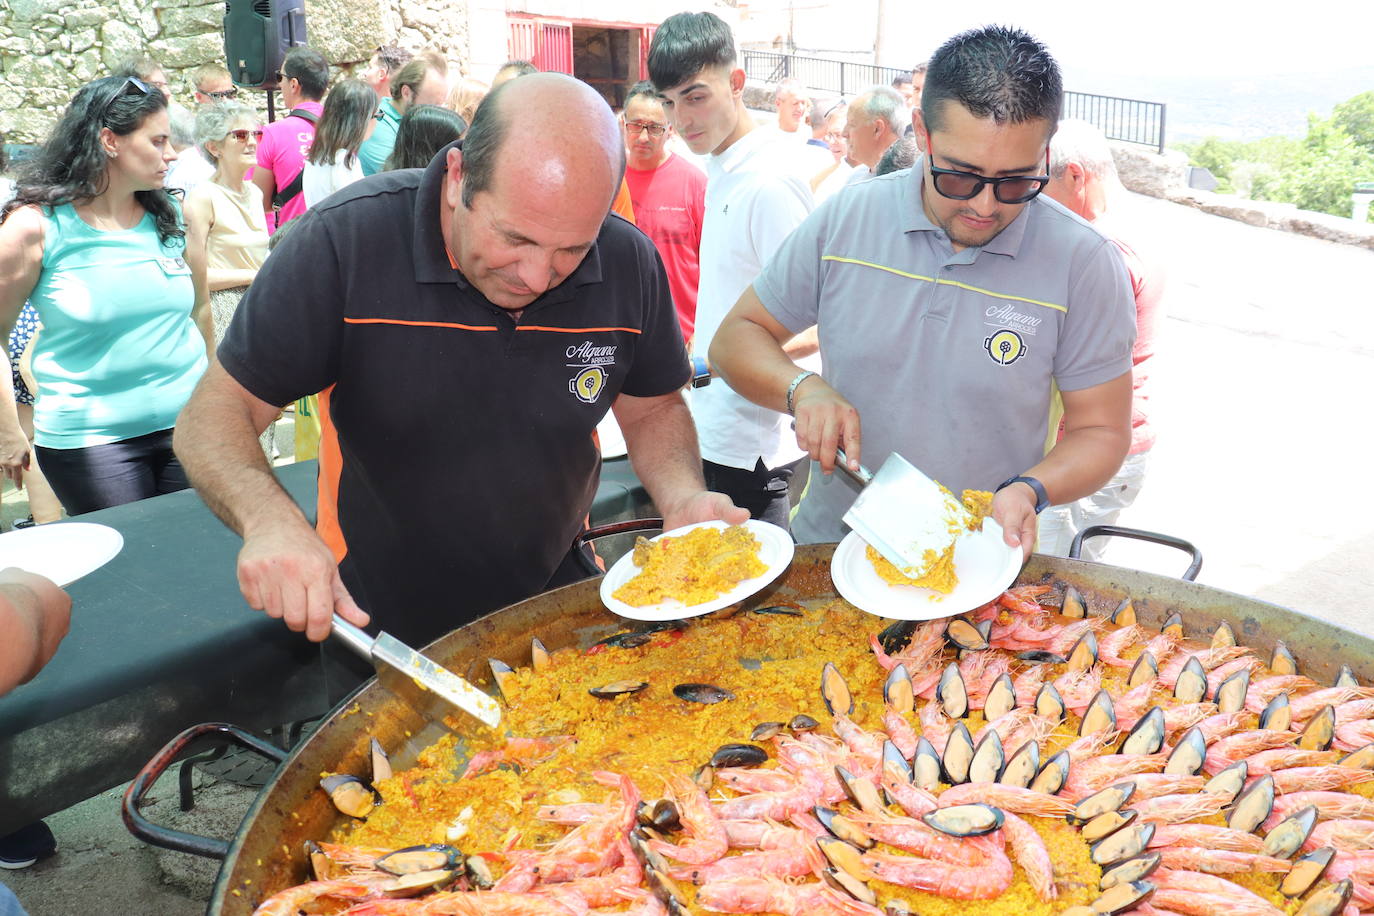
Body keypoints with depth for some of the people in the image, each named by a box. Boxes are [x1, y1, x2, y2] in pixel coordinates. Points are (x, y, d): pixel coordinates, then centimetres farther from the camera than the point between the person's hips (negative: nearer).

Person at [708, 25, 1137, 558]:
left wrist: (1029, 491, -22)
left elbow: (1101, 432, -2)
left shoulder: (1084, 266, -9)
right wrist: (802, 389, -16)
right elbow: (736, 338, 5)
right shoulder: (844, 220, -4)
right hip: (828, 546, 2)